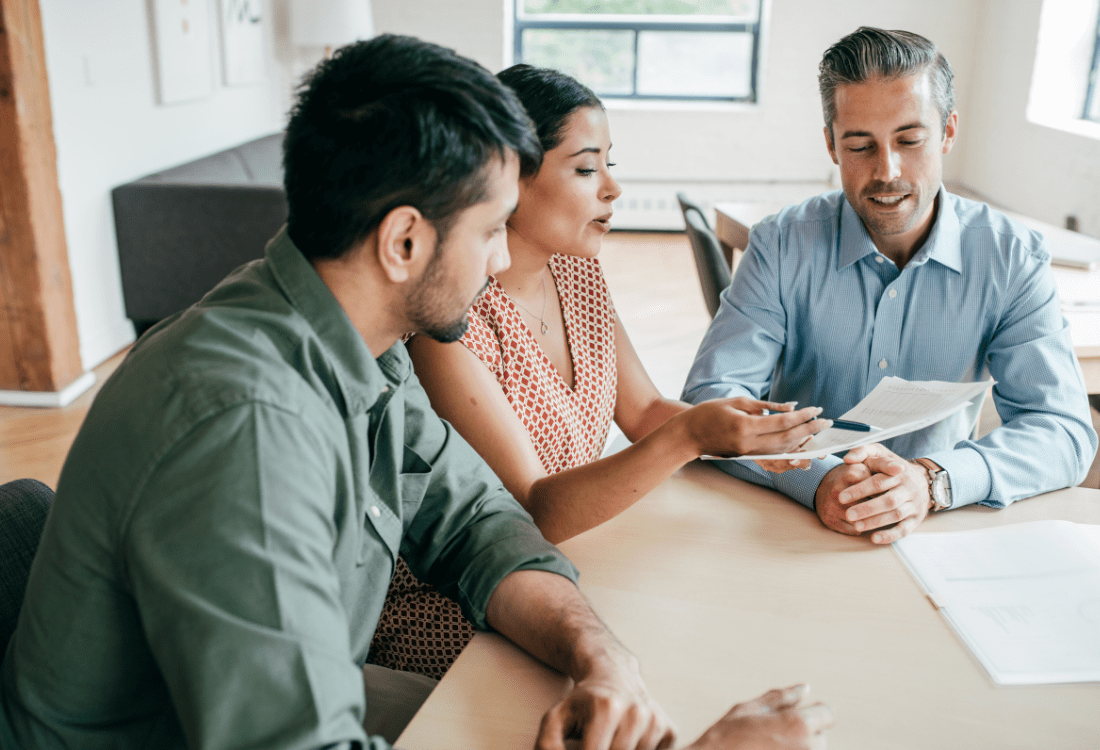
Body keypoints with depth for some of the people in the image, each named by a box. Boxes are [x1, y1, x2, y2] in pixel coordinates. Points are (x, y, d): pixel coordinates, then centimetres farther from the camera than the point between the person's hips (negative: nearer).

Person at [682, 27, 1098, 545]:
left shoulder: (1012, 259, -2)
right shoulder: (782, 246, -6)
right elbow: (712, 397, -14)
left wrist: (932, 481, -28)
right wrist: (816, 480, -31)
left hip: (938, 529, 1)